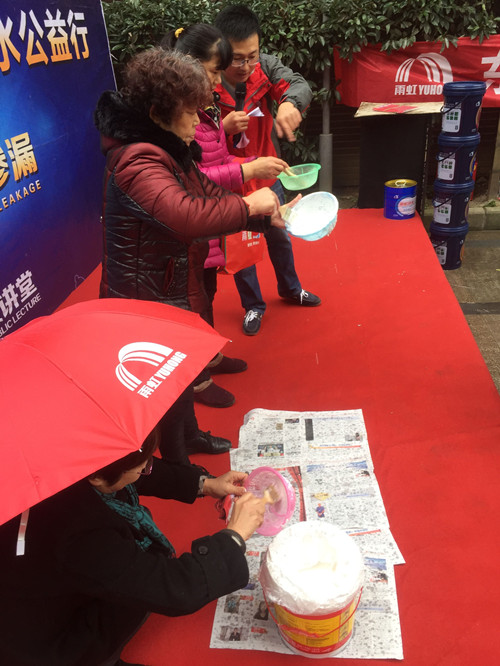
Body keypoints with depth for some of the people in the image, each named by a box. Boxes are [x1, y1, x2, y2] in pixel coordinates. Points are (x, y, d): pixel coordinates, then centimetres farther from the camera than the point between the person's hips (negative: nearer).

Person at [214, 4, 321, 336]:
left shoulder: (265, 65, -12)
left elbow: (299, 84, -26)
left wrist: (290, 103, -49)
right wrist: (224, 127, -36)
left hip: (267, 175, 4)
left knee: (280, 236, 21)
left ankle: (290, 288, 48)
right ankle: (253, 305, 34)